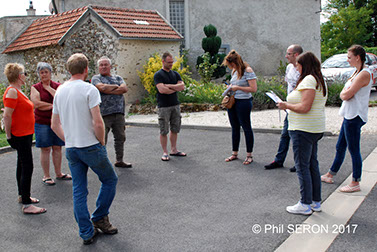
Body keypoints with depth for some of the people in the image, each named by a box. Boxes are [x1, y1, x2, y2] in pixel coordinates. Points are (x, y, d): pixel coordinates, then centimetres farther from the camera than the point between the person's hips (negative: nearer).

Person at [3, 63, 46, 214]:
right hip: (20, 135, -10)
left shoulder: (17, 91, 13)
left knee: (22, 165, 18)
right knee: (27, 167, -10)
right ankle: (26, 205, -6)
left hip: (25, 134, 10)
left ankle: (22, 196, 32)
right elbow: (7, 116, -22)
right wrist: (9, 136, -18)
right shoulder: (12, 91, -18)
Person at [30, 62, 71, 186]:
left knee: (57, 148, 7)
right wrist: (54, 105, -10)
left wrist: (48, 88, -10)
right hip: (42, 122, -2)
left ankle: (58, 173, 20)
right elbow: (37, 104, -12)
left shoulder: (58, 86, 6)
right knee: (45, 149, 0)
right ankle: (46, 176, 9)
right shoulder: (35, 87, 1)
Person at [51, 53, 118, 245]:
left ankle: (86, 233, 18)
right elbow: (98, 123, -19)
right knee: (110, 180, 15)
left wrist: (69, 141, 16)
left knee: (78, 191, 11)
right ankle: (99, 218, 21)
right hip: (91, 147, -6)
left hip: (71, 149, 6)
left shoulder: (59, 91, 9)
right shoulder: (89, 89, -12)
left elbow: (55, 125, 13)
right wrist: (102, 143, -4)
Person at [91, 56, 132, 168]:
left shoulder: (118, 78, 18)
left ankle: (119, 161, 21)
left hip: (119, 113, 4)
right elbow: (102, 87, -14)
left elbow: (124, 89, -1)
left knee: (120, 137, 10)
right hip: (104, 113, -4)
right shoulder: (96, 78, 7)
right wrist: (116, 86, -1)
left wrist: (108, 90, -8)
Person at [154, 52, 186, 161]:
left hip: (175, 105, 6)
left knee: (175, 129, 11)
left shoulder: (175, 74, 13)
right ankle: (165, 152, 7)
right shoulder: (158, 75, -5)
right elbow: (162, 90, -19)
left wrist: (169, 86, -12)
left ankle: (173, 150, 22)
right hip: (164, 106, -6)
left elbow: (182, 86, 0)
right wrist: (175, 88, -5)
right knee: (164, 131, -1)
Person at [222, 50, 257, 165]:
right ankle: (235, 153, 25)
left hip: (244, 102, -8)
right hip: (232, 101, 8)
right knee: (235, 128, 14)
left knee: (246, 128, 2)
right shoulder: (234, 71, 10)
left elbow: (253, 89, -19)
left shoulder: (248, 71, -14)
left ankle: (249, 155, 12)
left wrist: (237, 88, -17)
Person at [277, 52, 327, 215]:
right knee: (312, 164, 15)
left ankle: (305, 204, 4)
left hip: (303, 129, -10)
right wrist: (290, 105, 15)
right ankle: (316, 202, 24)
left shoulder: (308, 80, -16)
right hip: (315, 128, 11)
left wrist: (287, 106, -9)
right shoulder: (319, 80, 16)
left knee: (302, 166, -3)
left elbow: (304, 107, -24)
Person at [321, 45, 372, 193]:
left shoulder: (364, 74, -17)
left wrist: (344, 92, -1)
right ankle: (330, 175, 30)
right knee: (340, 147, 18)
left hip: (355, 117, -10)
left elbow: (346, 95, -20)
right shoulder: (357, 72, 15)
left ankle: (355, 183, 10)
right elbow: (344, 93, 16)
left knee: (354, 150, -1)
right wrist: (346, 92, -4)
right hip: (350, 115, 10)